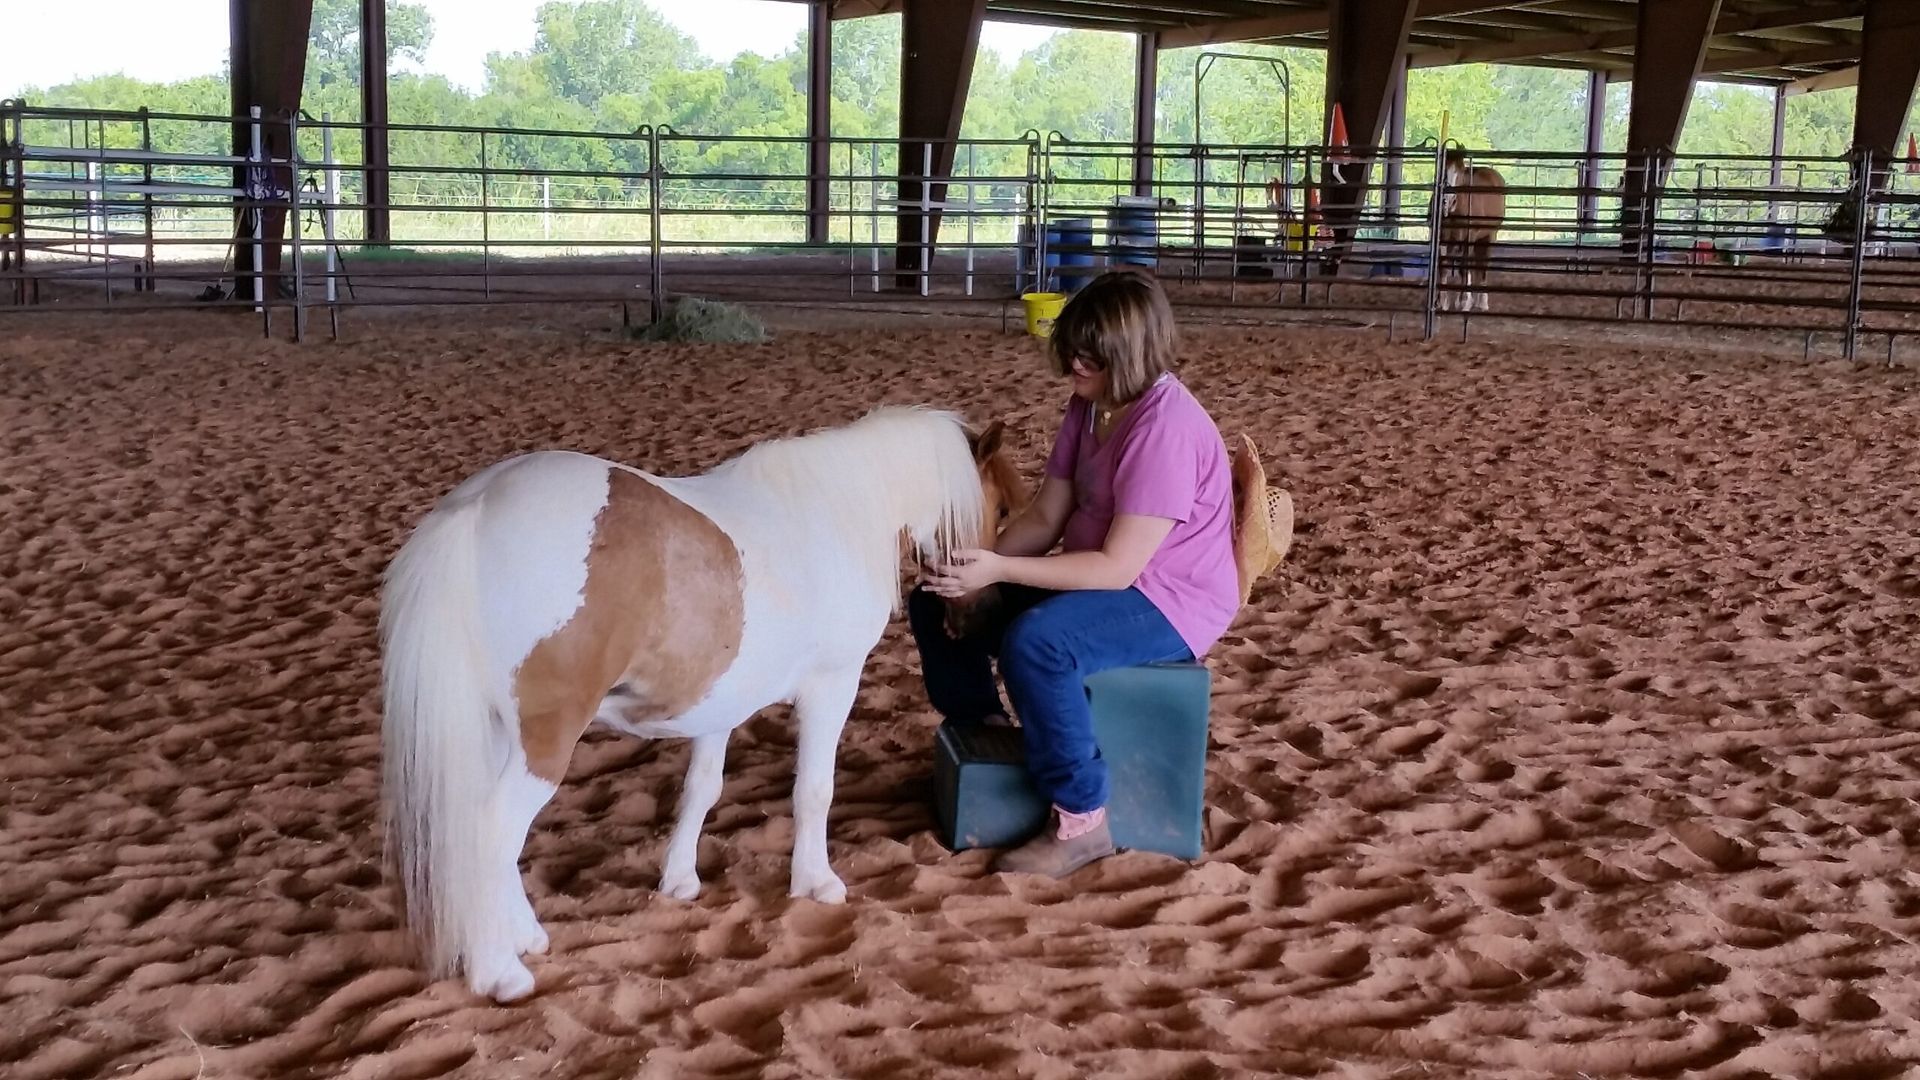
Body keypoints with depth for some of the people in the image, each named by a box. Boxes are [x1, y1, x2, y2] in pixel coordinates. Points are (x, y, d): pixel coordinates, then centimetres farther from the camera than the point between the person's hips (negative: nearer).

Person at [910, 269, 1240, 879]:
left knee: (1034, 642, -36)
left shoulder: (1167, 429, -25)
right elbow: (1045, 517, 3)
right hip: (1098, 576, 9)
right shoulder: (1089, 408, 3)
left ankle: (1082, 819, -21)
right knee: (936, 602, 3)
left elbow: (1118, 566, -29)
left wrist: (1000, 571, -31)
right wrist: (979, 567, -15)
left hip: (1169, 605, -9)